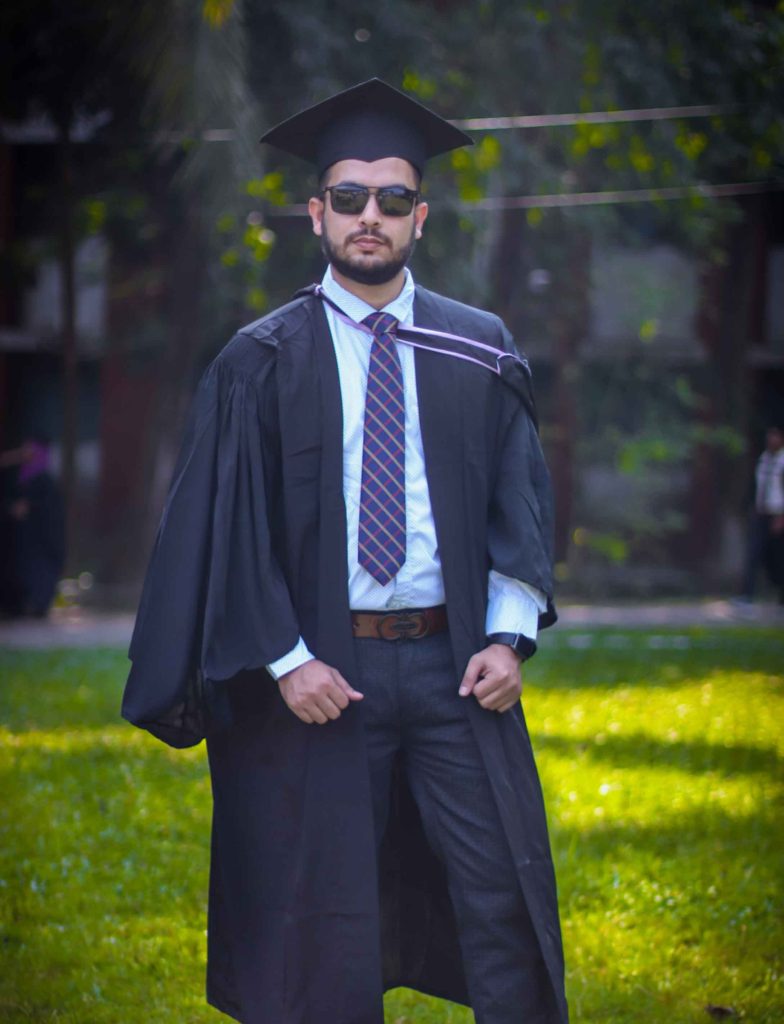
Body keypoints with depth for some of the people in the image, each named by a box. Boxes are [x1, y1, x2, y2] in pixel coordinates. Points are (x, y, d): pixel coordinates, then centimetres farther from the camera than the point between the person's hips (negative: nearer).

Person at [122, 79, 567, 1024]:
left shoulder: (480, 354, 7)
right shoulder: (262, 364, 1)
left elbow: (520, 499, 8)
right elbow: (228, 523, -1)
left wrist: (508, 638, -5)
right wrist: (283, 659, -10)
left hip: (455, 664, 2)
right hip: (319, 670, -1)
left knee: (503, 896, -1)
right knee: (328, 920, 3)